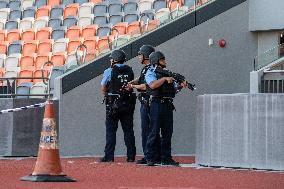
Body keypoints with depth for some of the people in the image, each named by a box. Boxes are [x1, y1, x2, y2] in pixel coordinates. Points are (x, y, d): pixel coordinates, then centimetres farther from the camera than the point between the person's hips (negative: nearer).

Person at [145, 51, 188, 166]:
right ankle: (150, 159, -4)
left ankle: (166, 158, 10)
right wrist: (164, 79, -17)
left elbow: (174, 88, 17)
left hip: (168, 105, 7)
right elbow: (153, 85, -17)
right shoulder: (150, 72, 2)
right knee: (154, 132, -6)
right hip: (157, 104, -7)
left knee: (167, 133, 6)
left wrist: (181, 85, -3)